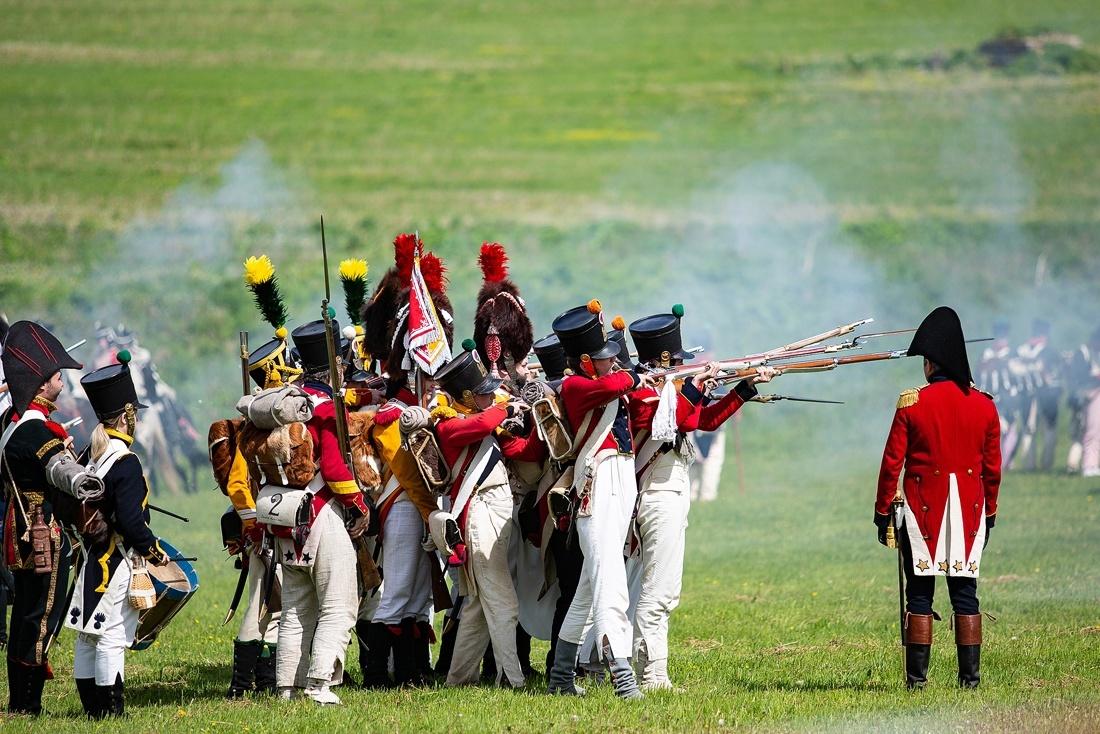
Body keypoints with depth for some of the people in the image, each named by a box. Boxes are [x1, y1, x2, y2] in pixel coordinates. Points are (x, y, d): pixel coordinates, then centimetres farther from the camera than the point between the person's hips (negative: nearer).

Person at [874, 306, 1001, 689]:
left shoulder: (912, 403, -7)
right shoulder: (984, 406, 3)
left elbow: (892, 463, -5)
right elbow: (992, 468, 8)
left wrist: (882, 511, 3)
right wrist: (988, 513, 18)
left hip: (922, 508, -2)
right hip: (968, 510, 3)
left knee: (919, 593, 2)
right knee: (965, 593, 6)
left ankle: (917, 677, 0)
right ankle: (970, 676, 3)